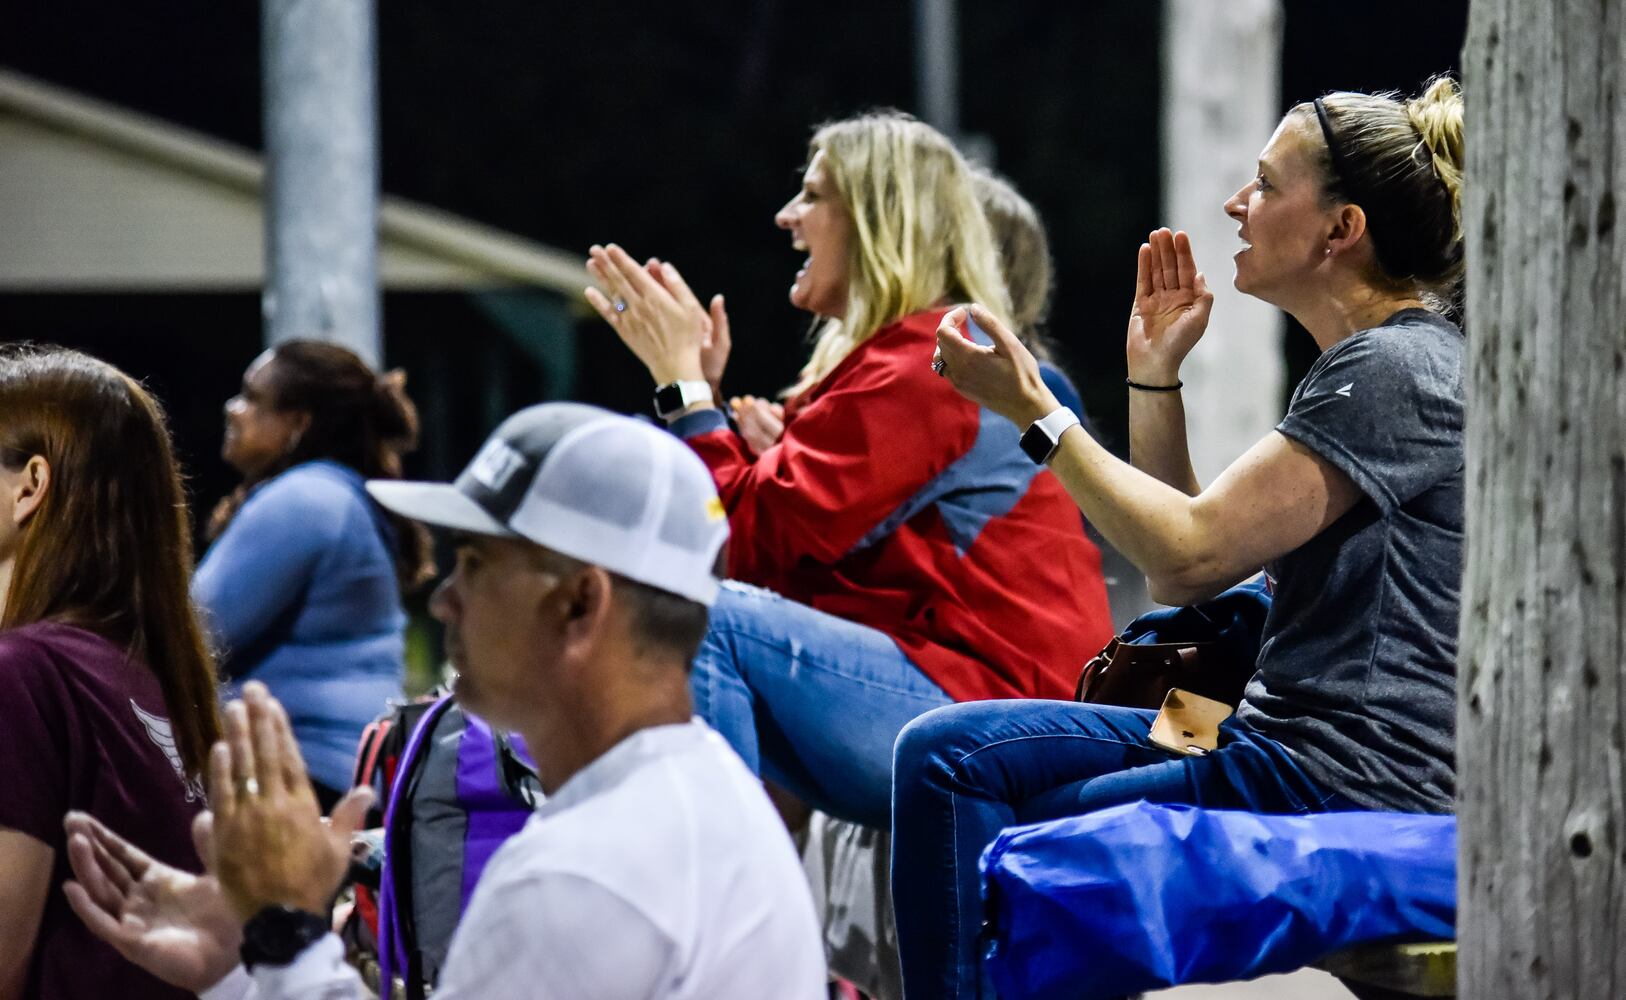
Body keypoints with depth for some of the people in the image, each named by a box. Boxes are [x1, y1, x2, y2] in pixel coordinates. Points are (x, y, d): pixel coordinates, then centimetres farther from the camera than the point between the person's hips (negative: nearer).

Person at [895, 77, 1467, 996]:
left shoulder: (1394, 370, -14)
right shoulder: (1374, 366, 18)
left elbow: (1192, 553, -19)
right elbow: (1180, 574, 18)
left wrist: (1037, 412, -12)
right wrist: (1154, 372, 13)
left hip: (1348, 779, -10)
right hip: (1290, 745, 10)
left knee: (980, 857, -6)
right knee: (949, 752, 3)